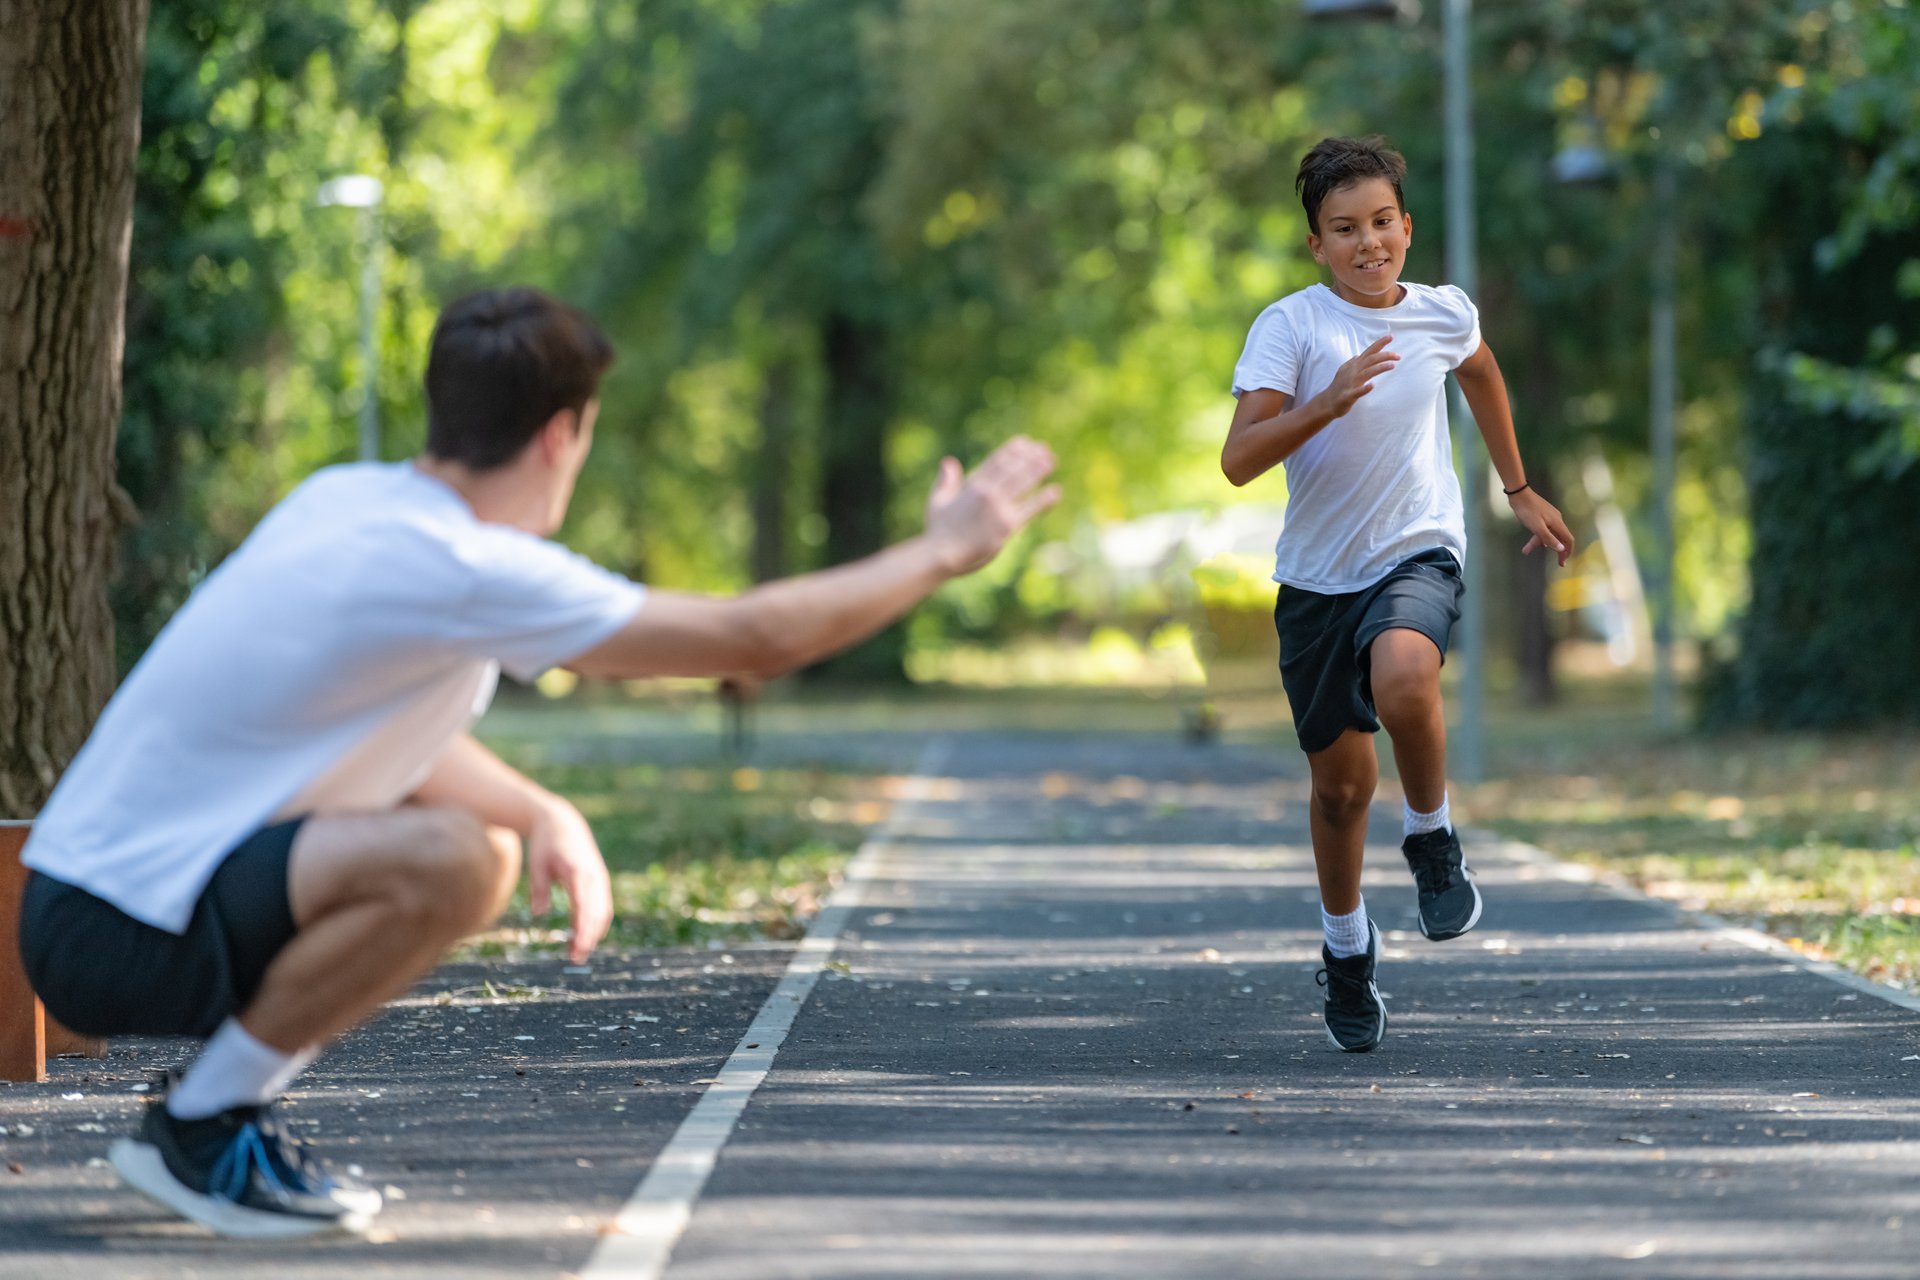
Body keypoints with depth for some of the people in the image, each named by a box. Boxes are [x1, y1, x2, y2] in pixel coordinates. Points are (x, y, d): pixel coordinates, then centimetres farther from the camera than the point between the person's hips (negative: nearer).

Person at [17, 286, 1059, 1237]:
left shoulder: (348, 499, 8)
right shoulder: (465, 570, -19)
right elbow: (755, 637, -15)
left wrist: (545, 816, 6)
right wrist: (943, 551, -2)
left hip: (111, 873, 9)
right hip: (111, 935, -9)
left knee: (493, 847, 17)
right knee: (446, 862, -28)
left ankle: (224, 1103, 12)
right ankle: (198, 1128, -10)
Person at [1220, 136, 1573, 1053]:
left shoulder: (1445, 315, 0)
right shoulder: (1290, 326, -11)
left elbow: (1481, 373, 26)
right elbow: (1238, 460, -21)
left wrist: (1519, 490, 33)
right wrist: (1330, 401, -34)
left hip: (1418, 555, 0)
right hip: (1318, 575, 0)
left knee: (1402, 677, -35)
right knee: (1341, 781, 9)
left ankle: (1432, 839, -8)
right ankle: (1347, 951, 34)